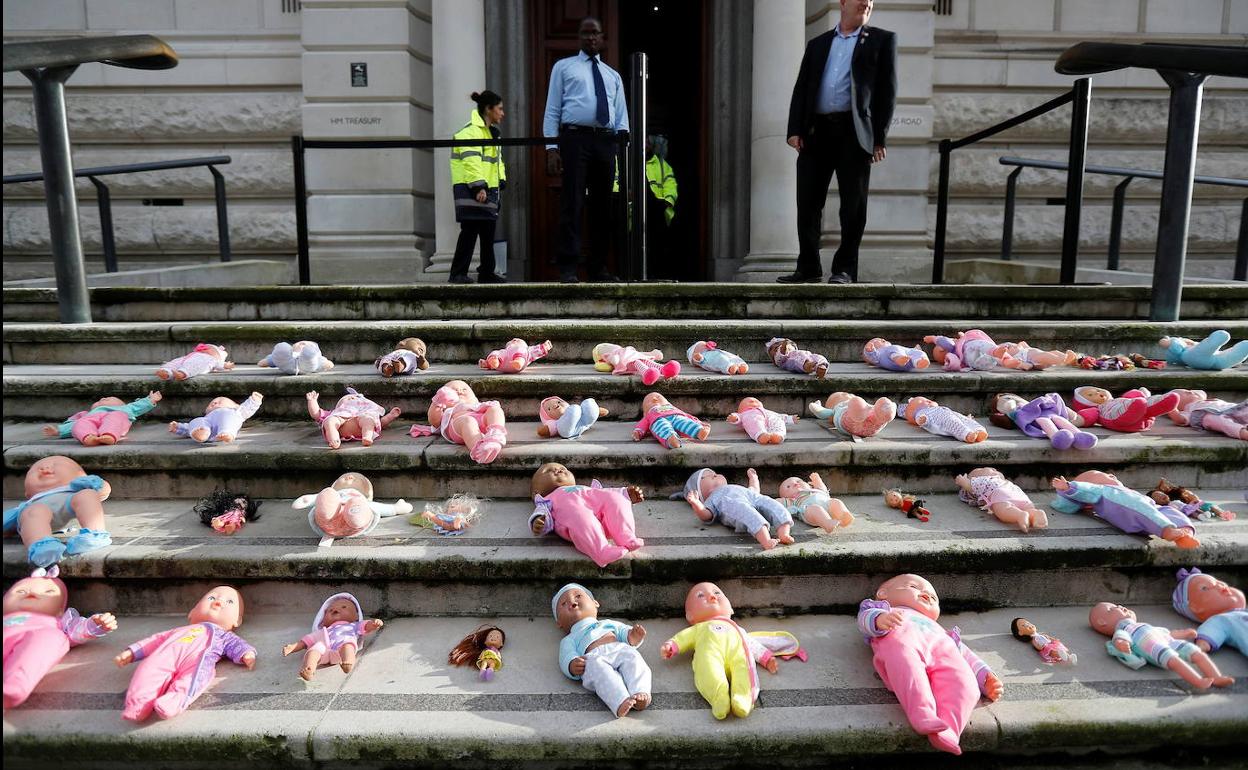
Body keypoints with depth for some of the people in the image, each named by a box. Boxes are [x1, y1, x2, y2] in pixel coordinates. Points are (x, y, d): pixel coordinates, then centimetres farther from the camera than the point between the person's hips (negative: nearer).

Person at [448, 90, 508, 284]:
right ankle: (458, 274, -10)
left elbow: (496, 161, 26)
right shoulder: (471, 131, -10)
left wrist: (501, 182, 13)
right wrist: (478, 186, -27)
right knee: (470, 231, -12)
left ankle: (487, 273, 20)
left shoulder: (492, 133, 21)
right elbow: (471, 161, -20)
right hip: (472, 191, -10)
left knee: (488, 233, 12)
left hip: (488, 190, 10)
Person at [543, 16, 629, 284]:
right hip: (575, 138, -4)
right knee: (572, 204, -10)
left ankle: (598, 268, 11)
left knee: (603, 206, 4)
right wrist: (551, 148, -7)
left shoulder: (613, 76, 23)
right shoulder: (563, 67, 13)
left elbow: (621, 116, 17)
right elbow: (552, 110, 5)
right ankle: (568, 269, -10)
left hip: (606, 142, 4)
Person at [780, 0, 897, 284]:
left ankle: (845, 269, 5)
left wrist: (879, 137, -5)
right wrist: (795, 130, 1)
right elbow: (801, 88, 14)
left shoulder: (882, 40, 11)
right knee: (808, 203, 1)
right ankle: (808, 268, 10)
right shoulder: (817, 44, 20)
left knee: (853, 206, -2)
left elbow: (887, 90, 4)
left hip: (855, 132, -3)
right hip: (816, 132, 3)